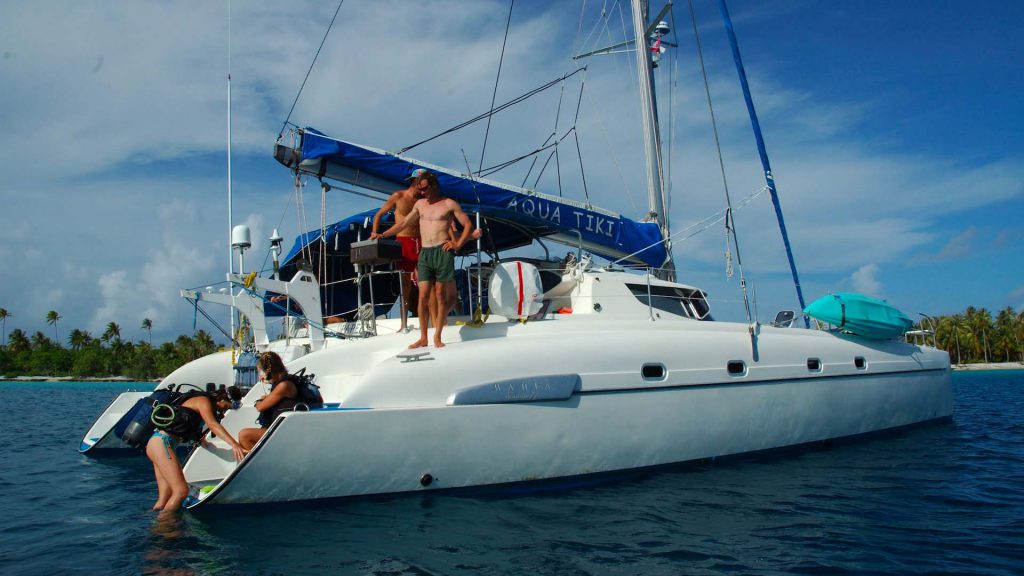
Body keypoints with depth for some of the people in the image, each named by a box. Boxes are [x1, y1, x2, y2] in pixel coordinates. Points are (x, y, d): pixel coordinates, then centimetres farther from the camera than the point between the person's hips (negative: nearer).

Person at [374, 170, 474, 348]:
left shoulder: (449, 204, 4)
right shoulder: (420, 203, 17)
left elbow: (468, 225, 5)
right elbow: (404, 223, 23)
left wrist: (458, 244, -5)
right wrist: (382, 235, 19)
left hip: (443, 252, -3)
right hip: (425, 253, 4)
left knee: (440, 295, 0)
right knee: (423, 295, -3)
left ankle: (437, 336, 7)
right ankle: (423, 338, 3)